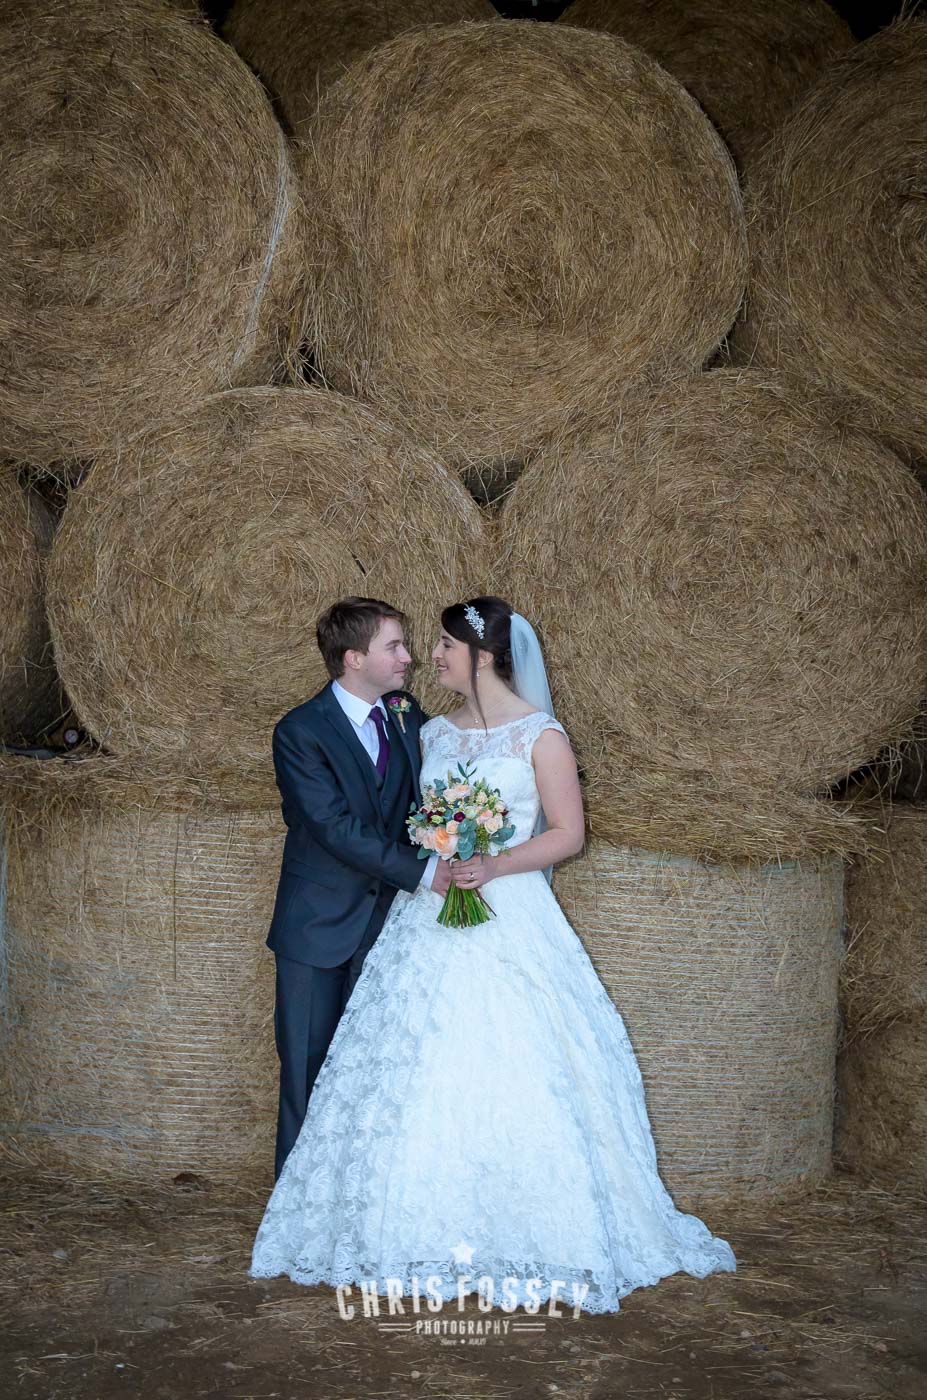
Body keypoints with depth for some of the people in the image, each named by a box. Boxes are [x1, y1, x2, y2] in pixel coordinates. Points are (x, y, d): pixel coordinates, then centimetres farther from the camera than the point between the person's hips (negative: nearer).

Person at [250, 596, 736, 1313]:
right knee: (418, 1080, 3)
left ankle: (521, 1239, 5)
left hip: (509, 924, -5)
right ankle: (435, 1234, 14)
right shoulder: (434, 734, 13)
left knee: (510, 1080, -7)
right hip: (427, 923, 6)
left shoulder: (540, 735, -4)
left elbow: (568, 832, -7)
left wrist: (494, 866, -18)